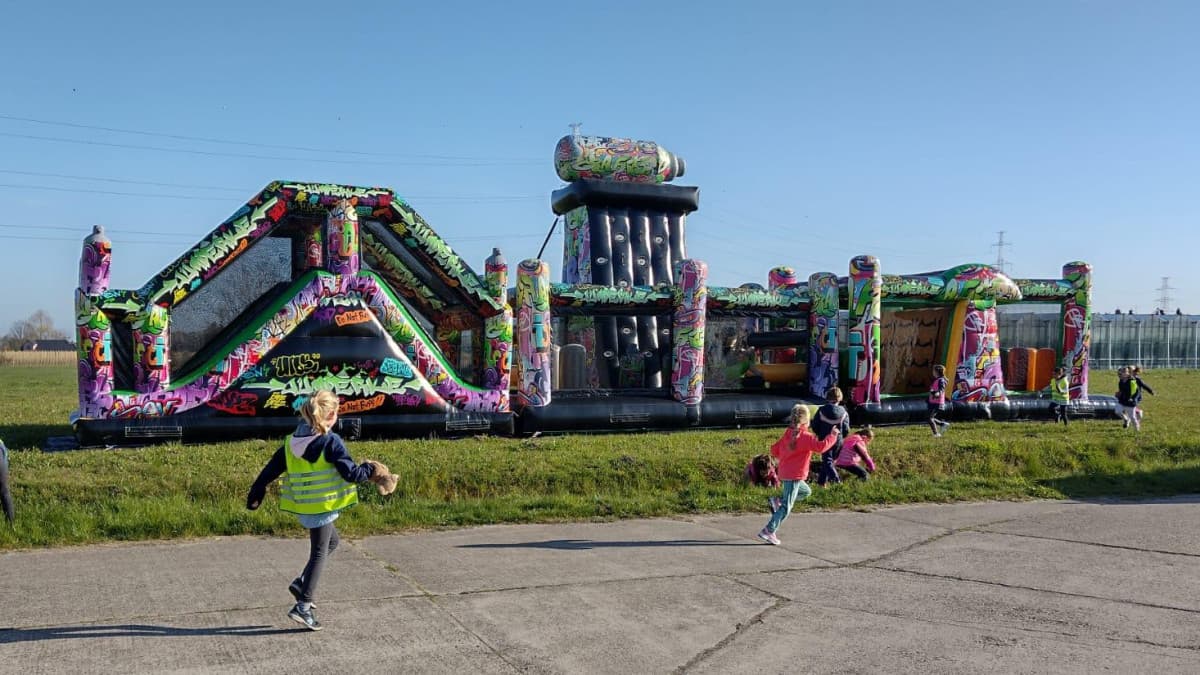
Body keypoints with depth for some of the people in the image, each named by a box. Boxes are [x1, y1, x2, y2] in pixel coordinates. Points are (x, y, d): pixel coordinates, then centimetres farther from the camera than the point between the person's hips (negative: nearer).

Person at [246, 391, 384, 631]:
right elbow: (352, 474, -16)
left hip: (302, 506, 7)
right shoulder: (331, 442, -14)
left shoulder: (292, 441, 5)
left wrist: (255, 496, 18)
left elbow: (270, 470, 8)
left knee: (332, 541, 26)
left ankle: (301, 584, 17)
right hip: (322, 505, -7)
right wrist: (370, 468, 3)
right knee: (319, 553, 4)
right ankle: (303, 606, 2)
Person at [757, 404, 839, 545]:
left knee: (806, 491, 28)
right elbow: (821, 446, -25)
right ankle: (769, 531, -8)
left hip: (785, 473, 9)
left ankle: (779, 502, 13)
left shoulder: (788, 434, 8)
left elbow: (774, 450, 10)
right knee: (787, 507, -5)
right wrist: (832, 436, -11)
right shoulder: (806, 436, -16)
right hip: (794, 476, -8)